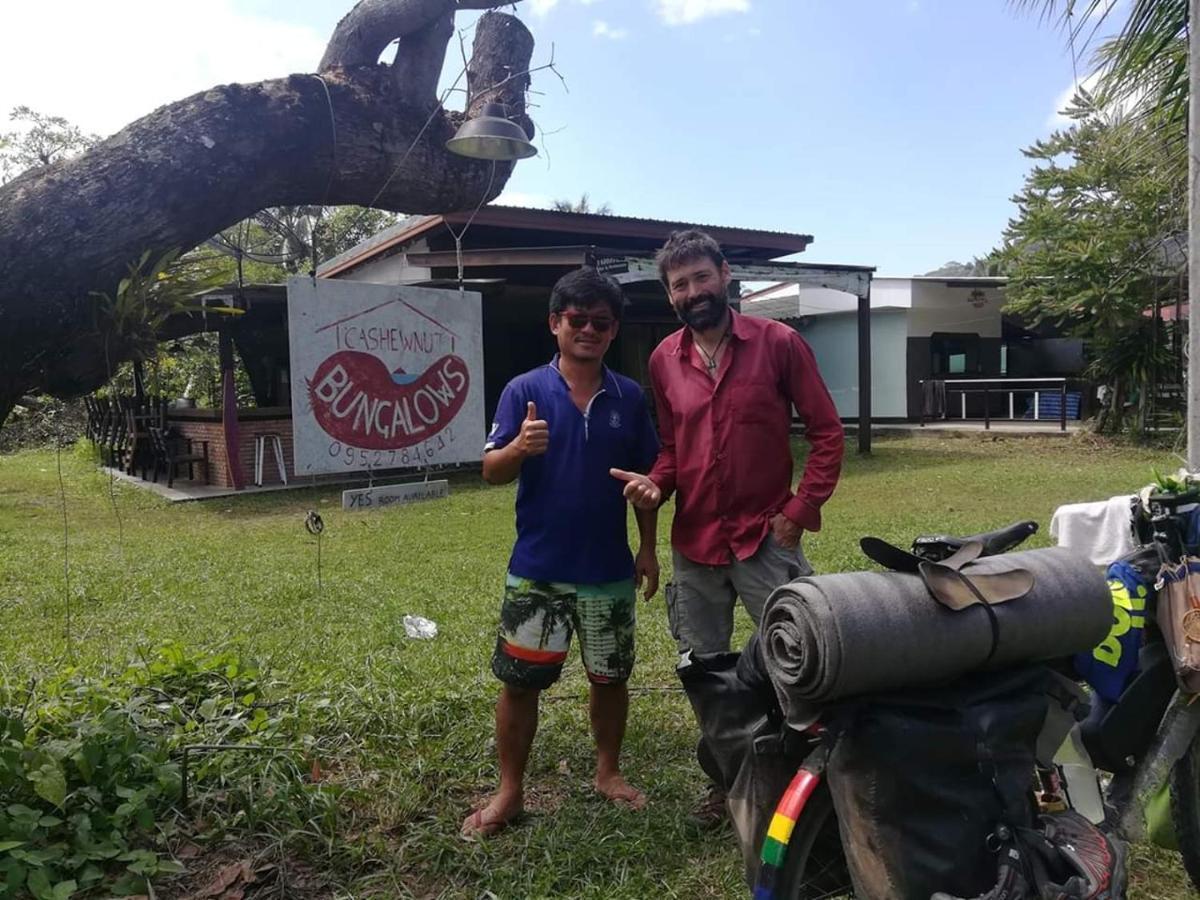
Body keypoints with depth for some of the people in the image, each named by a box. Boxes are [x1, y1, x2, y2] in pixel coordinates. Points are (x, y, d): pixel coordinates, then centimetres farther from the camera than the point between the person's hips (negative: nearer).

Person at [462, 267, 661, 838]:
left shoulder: (630, 397, 2)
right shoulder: (525, 391, -6)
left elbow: (645, 477, 9)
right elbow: (491, 471, -9)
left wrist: (648, 549, 6)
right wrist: (520, 447, -31)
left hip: (609, 570, 2)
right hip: (537, 570, -2)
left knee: (610, 676, 15)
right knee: (519, 681, 5)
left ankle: (608, 772, 37)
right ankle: (509, 792, 23)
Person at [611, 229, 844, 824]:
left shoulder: (778, 343, -6)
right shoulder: (663, 360, 4)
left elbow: (826, 431, -4)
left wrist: (800, 511, -10)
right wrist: (656, 485, -7)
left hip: (766, 537, -4)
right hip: (694, 542, 4)